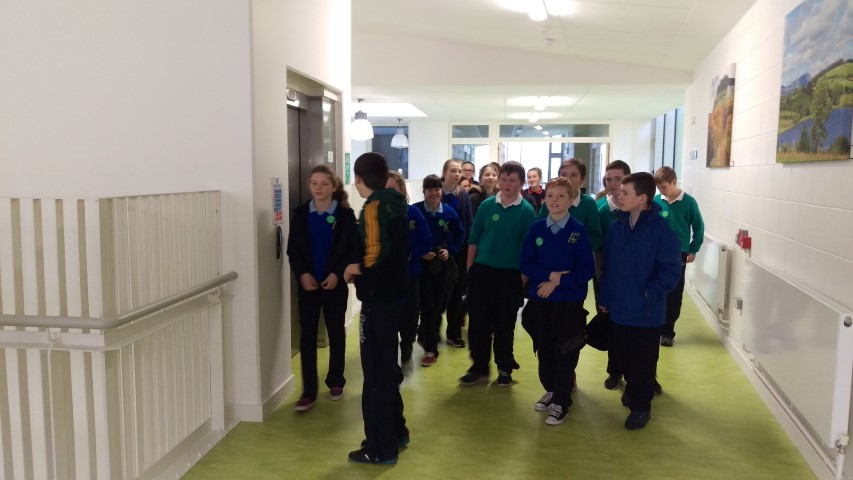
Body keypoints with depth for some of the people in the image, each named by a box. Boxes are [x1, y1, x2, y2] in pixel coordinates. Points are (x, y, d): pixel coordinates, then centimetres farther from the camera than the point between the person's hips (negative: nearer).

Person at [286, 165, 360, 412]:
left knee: (336, 333, 11)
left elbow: (354, 250, -5)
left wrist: (337, 274, -16)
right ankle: (309, 392, 5)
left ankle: (336, 382, 28)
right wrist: (302, 274, -13)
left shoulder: (345, 214, -4)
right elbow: (292, 250, 2)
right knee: (307, 336, 0)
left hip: (335, 283, -1)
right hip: (307, 284, 1)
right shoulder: (299, 214, 1)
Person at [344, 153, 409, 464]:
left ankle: (381, 448, 11)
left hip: (378, 298, -9)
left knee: (376, 372, 1)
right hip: (393, 293, 9)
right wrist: (363, 269, 6)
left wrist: (356, 269, -8)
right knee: (386, 367, 20)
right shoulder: (394, 203, 11)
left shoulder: (373, 207, -16)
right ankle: (396, 431, 32)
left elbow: (376, 254, -26)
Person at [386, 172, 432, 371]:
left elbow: (427, 243, -4)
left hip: (409, 274, 1)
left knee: (409, 318, 11)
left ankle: (406, 355, 40)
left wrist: (409, 255, -18)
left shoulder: (413, 213, -4)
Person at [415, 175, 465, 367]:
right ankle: (430, 349, 8)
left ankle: (425, 335, 35)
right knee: (427, 305, -4)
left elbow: (460, 234, 9)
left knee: (440, 304, 10)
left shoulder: (449, 212, -1)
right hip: (421, 263, -3)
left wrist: (450, 251, -5)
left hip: (443, 263, 3)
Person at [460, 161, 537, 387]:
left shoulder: (526, 211, -4)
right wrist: (469, 268, 3)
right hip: (481, 270, 2)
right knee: (477, 321, 6)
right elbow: (474, 238, 5)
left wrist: (525, 275, -3)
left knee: (505, 323, 8)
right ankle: (479, 367, 19)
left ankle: (505, 368, 23)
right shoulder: (487, 205, 2)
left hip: (510, 274, -2)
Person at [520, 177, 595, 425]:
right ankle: (551, 390, 34)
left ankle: (561, 403, 15)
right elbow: (526, 264, 0)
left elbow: (587, 269, -9)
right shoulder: (536, 228, 1)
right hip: (539, 300, 3)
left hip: (569, 301, -3)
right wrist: (551, 275, -15)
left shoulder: (579, 230, -8)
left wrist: (558, 282, -16)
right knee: (544, 350, 14)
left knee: (565, 354, 3)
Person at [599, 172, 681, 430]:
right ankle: (633, 389, 44)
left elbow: (671, 271, -14)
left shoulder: (661, 228, -16)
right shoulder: (617, 226, 0)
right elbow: (607, 264, 6)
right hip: (619, 309, 5)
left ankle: (641, 405, 28)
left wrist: (648, 295, -18)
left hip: (647, 312, -5)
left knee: (643, 361, 9)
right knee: (623, 355, 19)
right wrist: (604, 298, 4)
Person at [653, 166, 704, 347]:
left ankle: (668, 332, 15)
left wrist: (693, 250, -1)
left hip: (679, 254, -1)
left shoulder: (688, 202, -7)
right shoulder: (656, 201, -4)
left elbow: (698, 227, 1)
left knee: (674, 295, 5)